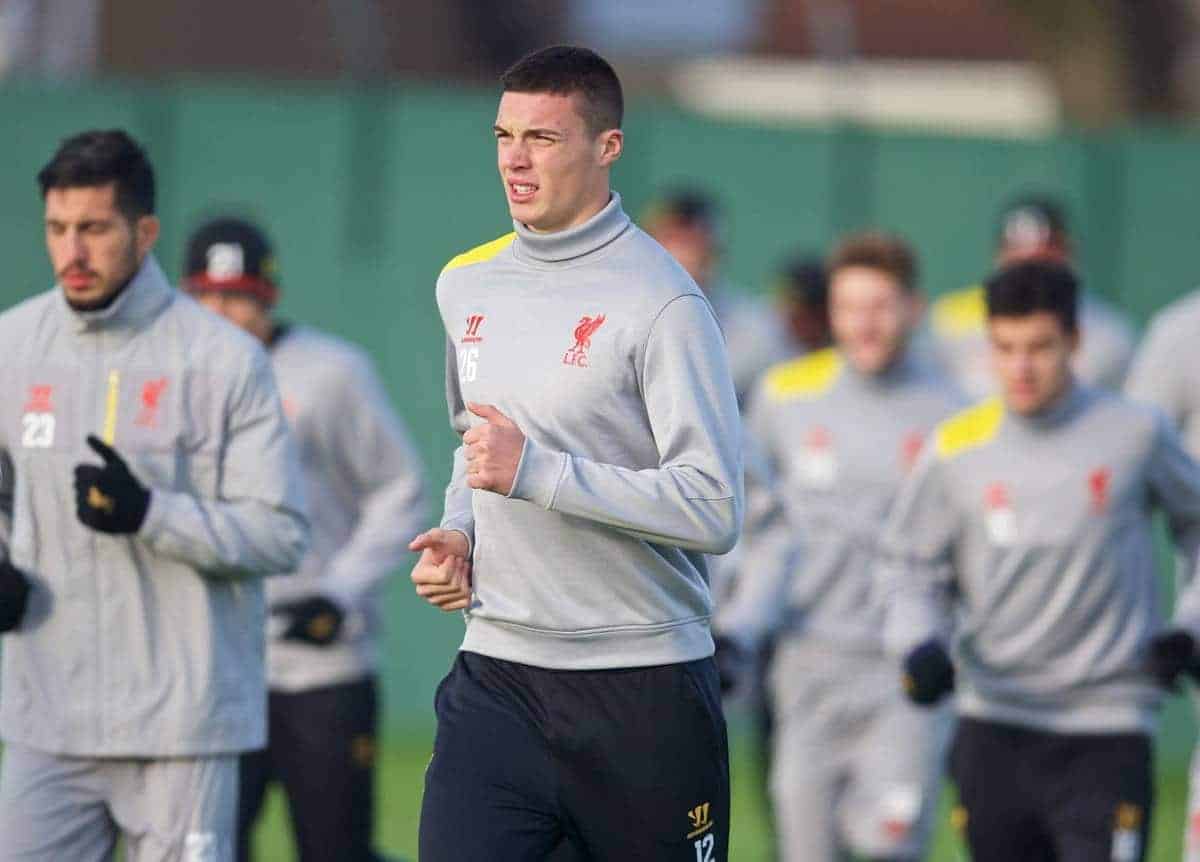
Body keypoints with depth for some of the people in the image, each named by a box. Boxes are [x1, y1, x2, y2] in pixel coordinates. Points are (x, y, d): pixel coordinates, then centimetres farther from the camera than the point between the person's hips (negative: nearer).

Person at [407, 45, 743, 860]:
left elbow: (715, 510, -18)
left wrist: (535, 473, -23)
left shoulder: (660, 302, -11)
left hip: (641, 692, -5)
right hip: (497, 672, 5)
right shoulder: (467, 284, 11)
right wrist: (458, 534, 8)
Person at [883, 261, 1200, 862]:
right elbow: (913, 567, 10)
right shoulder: (956, 450, 1)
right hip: (994, 726, 3)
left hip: (1107, 727, -3)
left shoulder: (1136, 433, -2)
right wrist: (920, 647, -9)